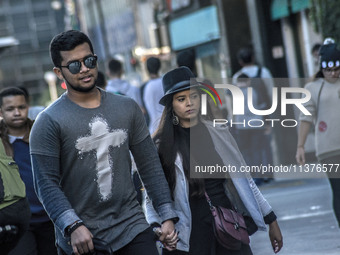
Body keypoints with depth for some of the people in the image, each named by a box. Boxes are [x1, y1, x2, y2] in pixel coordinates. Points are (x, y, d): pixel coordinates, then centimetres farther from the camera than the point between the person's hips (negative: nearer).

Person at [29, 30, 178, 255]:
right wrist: (73, 226, -22)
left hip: (132, 227, 3)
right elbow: (46, 184, -10)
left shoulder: (127, 108, 8)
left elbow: (150, 166, 10)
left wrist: (167, 216, 3)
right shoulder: (49, 122, -5)